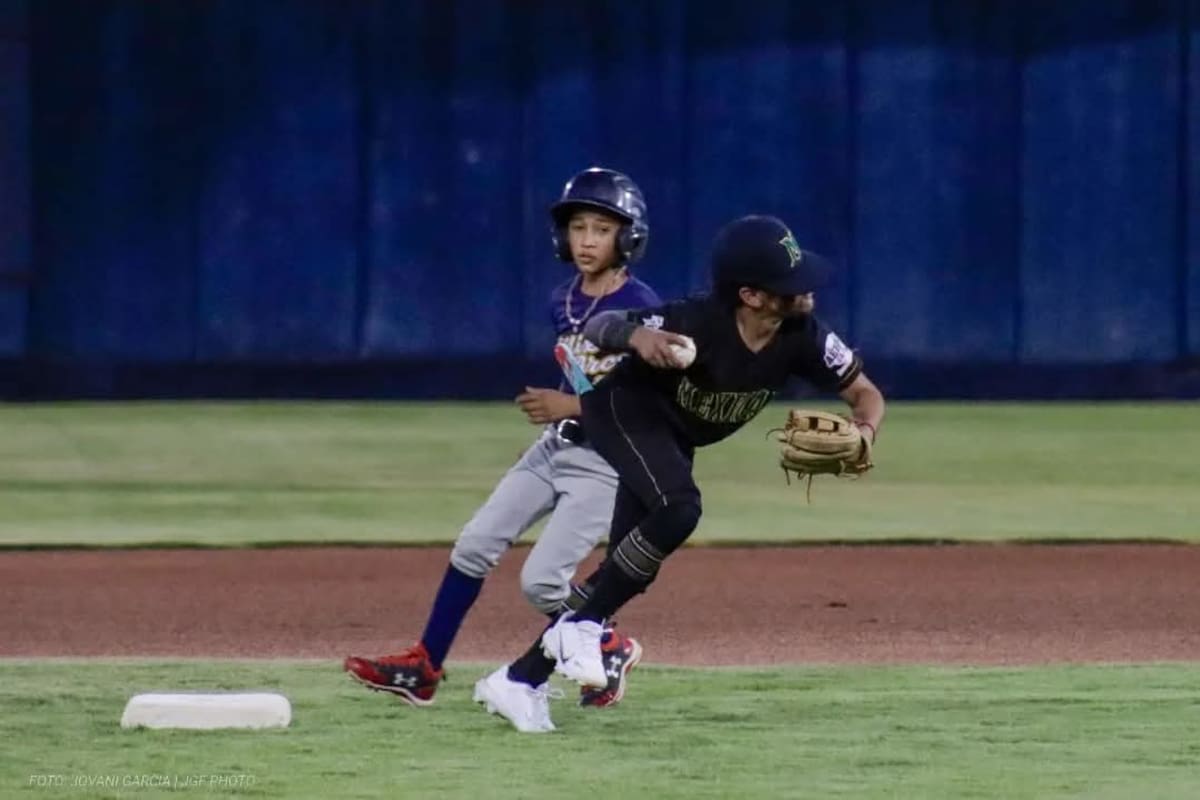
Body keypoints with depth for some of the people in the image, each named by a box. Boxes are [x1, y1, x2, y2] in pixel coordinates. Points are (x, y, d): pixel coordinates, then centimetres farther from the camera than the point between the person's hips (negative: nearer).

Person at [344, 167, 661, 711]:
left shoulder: (640, 307, -16)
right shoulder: (562, 301, 6)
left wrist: (573, 407, -20)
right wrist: (551, 406, 3)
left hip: (609, 462, -7)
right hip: (556, 446, 7)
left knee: (541, 581, -12)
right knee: (475, 545, 0)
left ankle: (610, 650, 15)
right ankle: (423, 669, 5)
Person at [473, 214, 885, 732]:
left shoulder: (802, 339, -21)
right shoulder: (694, 325, -35)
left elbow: (865, 393, -10)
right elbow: (596, 328, -27)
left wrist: (863, 432, -33)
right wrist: (635, 335, -50)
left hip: (674, 441, 7)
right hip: (625, 409, -6)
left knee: (631, 567, 2)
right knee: (678, 509, -33)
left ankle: (520, 680, 11)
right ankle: (580, 627, -19)